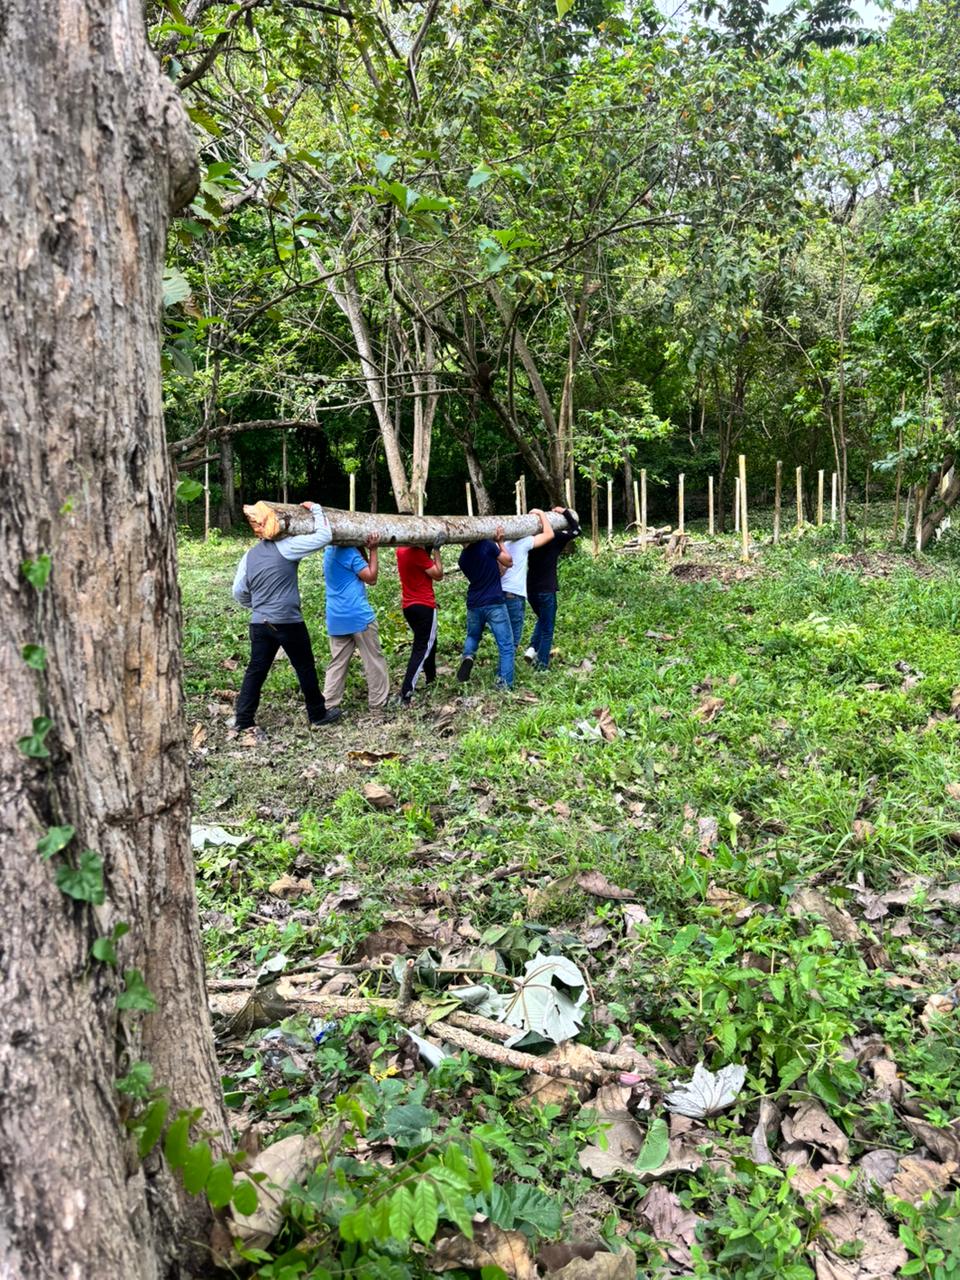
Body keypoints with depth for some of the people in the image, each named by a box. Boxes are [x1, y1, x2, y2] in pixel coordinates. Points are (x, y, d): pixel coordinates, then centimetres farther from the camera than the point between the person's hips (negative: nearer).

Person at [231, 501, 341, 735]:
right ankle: (318, 714, 20)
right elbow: (323, 536, -12)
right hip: (288, 622, -5)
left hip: (259, 624, 6)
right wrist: (316, 509, 1)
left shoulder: (249, 556, 8)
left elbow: (238, 592, 12)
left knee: (256, 670, 10)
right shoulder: (284, 547, -11)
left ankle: (243, 720, 9)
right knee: (305, 668, 9)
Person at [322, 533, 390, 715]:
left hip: (335, 618, 8)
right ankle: (378, 702, 9)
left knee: (337, 662, 8)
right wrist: (373, 550, -9)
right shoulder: (350, 552, -12)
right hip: (359, 616, -8)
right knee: (374, 660, 4)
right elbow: (371, 577, -9)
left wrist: (365, 550, 7)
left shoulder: (329, 552, 15)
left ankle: (329, 705, 3)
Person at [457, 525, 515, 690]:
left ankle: (468, 656, 0)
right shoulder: (488, 545, -10)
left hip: (474, 605, 5)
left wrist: (496, 542, 16)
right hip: (495, 604, -5)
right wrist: (500, 542, 10)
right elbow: (508, 562, 2)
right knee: (506, 645, 3)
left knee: (472, 636, 29)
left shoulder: (463, 558, 7)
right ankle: (505, 685, -1)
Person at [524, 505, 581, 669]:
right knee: (547, 629, 6)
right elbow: (577, 529, 0)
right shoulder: (555, 539, -8)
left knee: (542, 620, 29)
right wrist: (565, 513, 6)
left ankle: (532, 648, 11)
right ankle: (542, 665, 7)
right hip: (546, 591, -5)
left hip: (530, 590, 5)